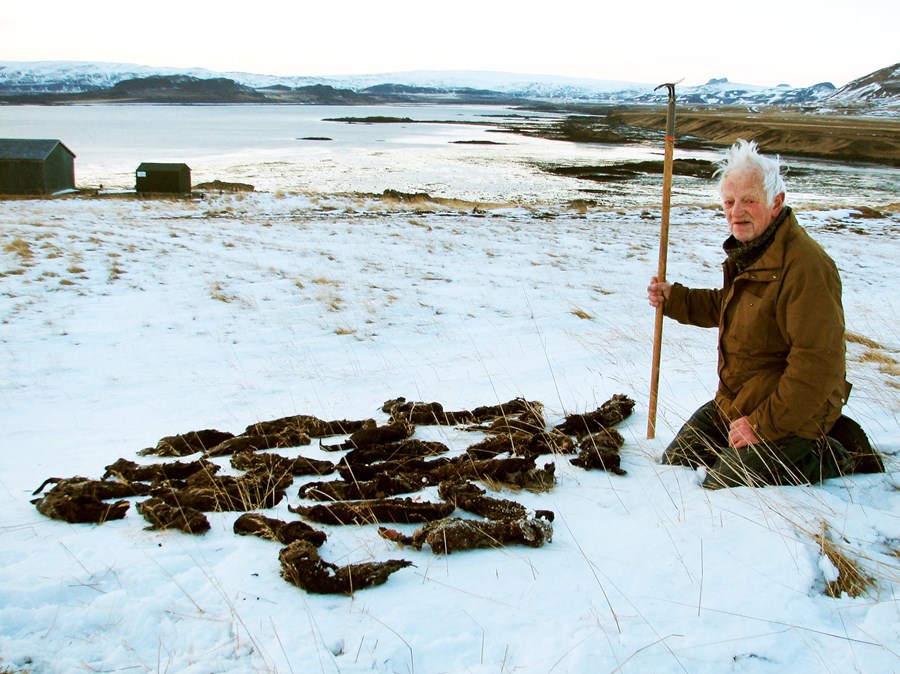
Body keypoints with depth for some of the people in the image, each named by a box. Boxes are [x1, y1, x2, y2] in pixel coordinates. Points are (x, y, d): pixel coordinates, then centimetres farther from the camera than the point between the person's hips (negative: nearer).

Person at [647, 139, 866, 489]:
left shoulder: (805, 266, -27)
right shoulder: (748, 250, 6)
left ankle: (822, 460, 4)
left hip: (787, 416, -10)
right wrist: (672, 298, 10)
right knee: (674, 462, 17)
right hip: (734, 404, 10)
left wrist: (764, 424, -25)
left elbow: (818, 364, -29)